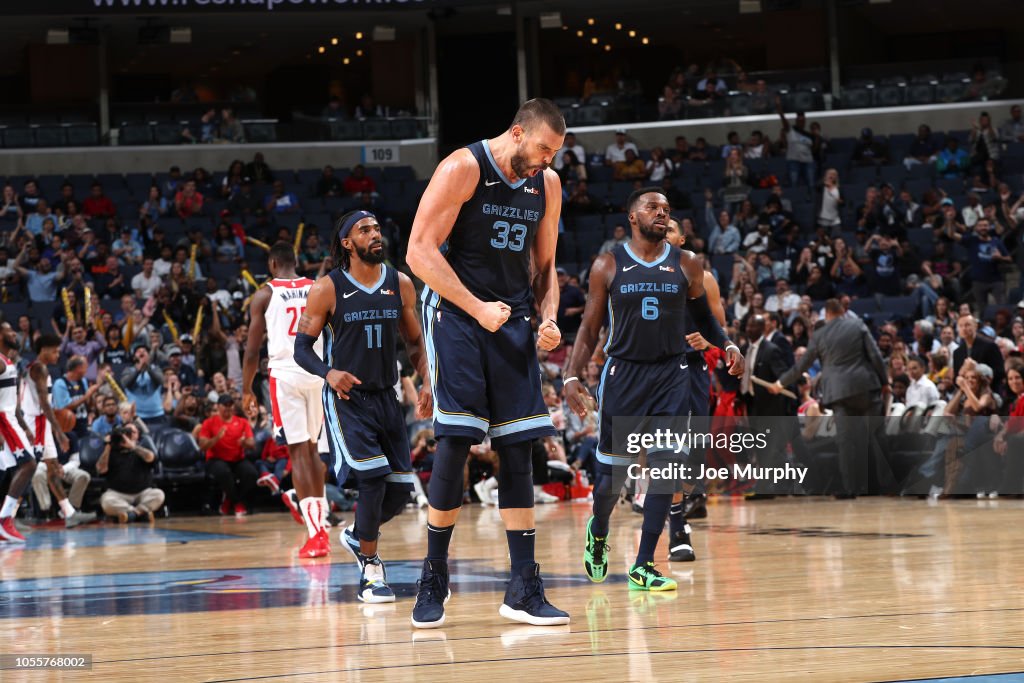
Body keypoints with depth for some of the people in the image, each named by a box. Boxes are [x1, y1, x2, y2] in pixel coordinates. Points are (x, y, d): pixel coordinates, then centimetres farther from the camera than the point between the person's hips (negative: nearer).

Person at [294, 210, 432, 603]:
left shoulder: (400, 285, 4)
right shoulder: (327, 289, -8)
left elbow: (415, 342, 14)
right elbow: (301, 347, -5)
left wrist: (425, 383, -2)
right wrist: (328, 372, -24)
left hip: (386, 397, 5)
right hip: (346, 398, -5)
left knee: (400, 489, 2)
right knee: (372, 478, -18)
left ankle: (358, 536, 32)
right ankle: (370, 571, -4)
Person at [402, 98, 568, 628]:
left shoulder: (547, 185, 7)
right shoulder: (463, 169, -12)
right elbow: (420, 252, -15)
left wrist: (549, 318, -1)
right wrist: (478, 309, -19)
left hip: (513, 322, 6)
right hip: (457, 313, -5)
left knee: (518, 449, 1)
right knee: (455, 443, -11)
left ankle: (524, 589, 3)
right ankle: (433, 580, 2)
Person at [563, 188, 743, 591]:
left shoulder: (686, 265, 4)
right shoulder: (608, 266, 0)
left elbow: (703, 317, 16)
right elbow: (590, 327, 5)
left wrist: (727, 345, -2)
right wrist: (572, 375, -6)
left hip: (671, 376, 1)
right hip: (623, 373, -1)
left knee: (664, 468, -10)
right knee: (612, 469, 5)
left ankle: (642, 568, -6)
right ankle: (597, 532, 38)